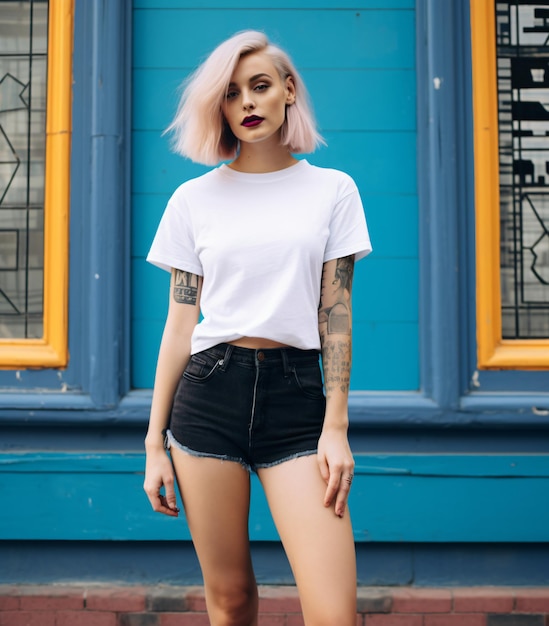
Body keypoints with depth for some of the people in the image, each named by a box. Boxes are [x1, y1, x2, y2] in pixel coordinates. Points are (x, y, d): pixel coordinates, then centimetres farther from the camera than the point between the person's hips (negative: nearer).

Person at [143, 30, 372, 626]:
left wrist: (335, 427, -4)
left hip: (296, 394, 0)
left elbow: (335, 314, 4)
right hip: (209, 391, 1)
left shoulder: (333, 190, 7)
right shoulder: (194, 199, 7)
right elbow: (179, 323, 8)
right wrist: (155, 444, 6)